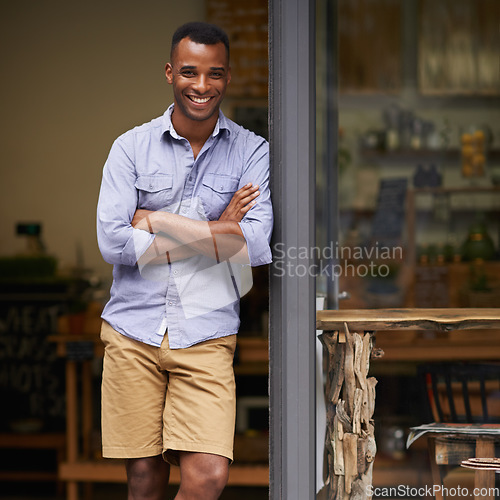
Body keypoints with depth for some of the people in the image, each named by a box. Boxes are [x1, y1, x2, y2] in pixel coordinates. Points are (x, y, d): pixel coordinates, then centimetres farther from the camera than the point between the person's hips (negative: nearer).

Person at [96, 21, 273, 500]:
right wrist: (216, 233, -8)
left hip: (206, 336, 0)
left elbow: (257, 244, -11)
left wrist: (155, 220, -9)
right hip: (134, 330, 0)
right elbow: (112, 242, -8)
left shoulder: (251, 152, 3)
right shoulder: (132, 147, 3)